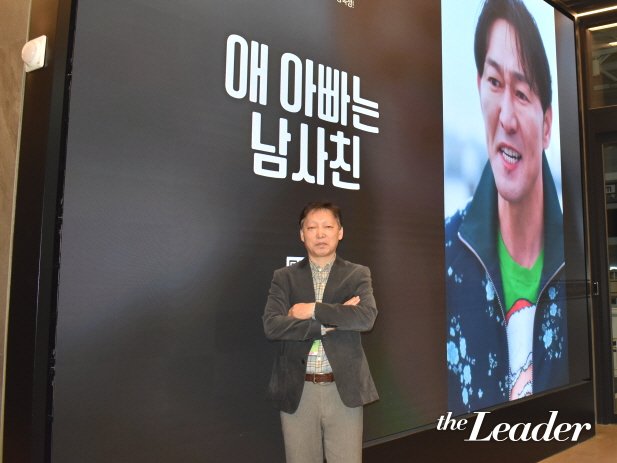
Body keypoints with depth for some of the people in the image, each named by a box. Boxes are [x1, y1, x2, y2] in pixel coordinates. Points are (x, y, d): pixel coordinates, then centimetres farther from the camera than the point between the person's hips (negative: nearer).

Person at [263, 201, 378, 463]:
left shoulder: (358, 275, 5)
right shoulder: (284, 278, 5)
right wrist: (331, 321, -13)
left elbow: (366, 318, -13)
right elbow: (272, 326, -10)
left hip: (343, 389, 0)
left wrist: (313, 310, -13)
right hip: (297, 391, 1)